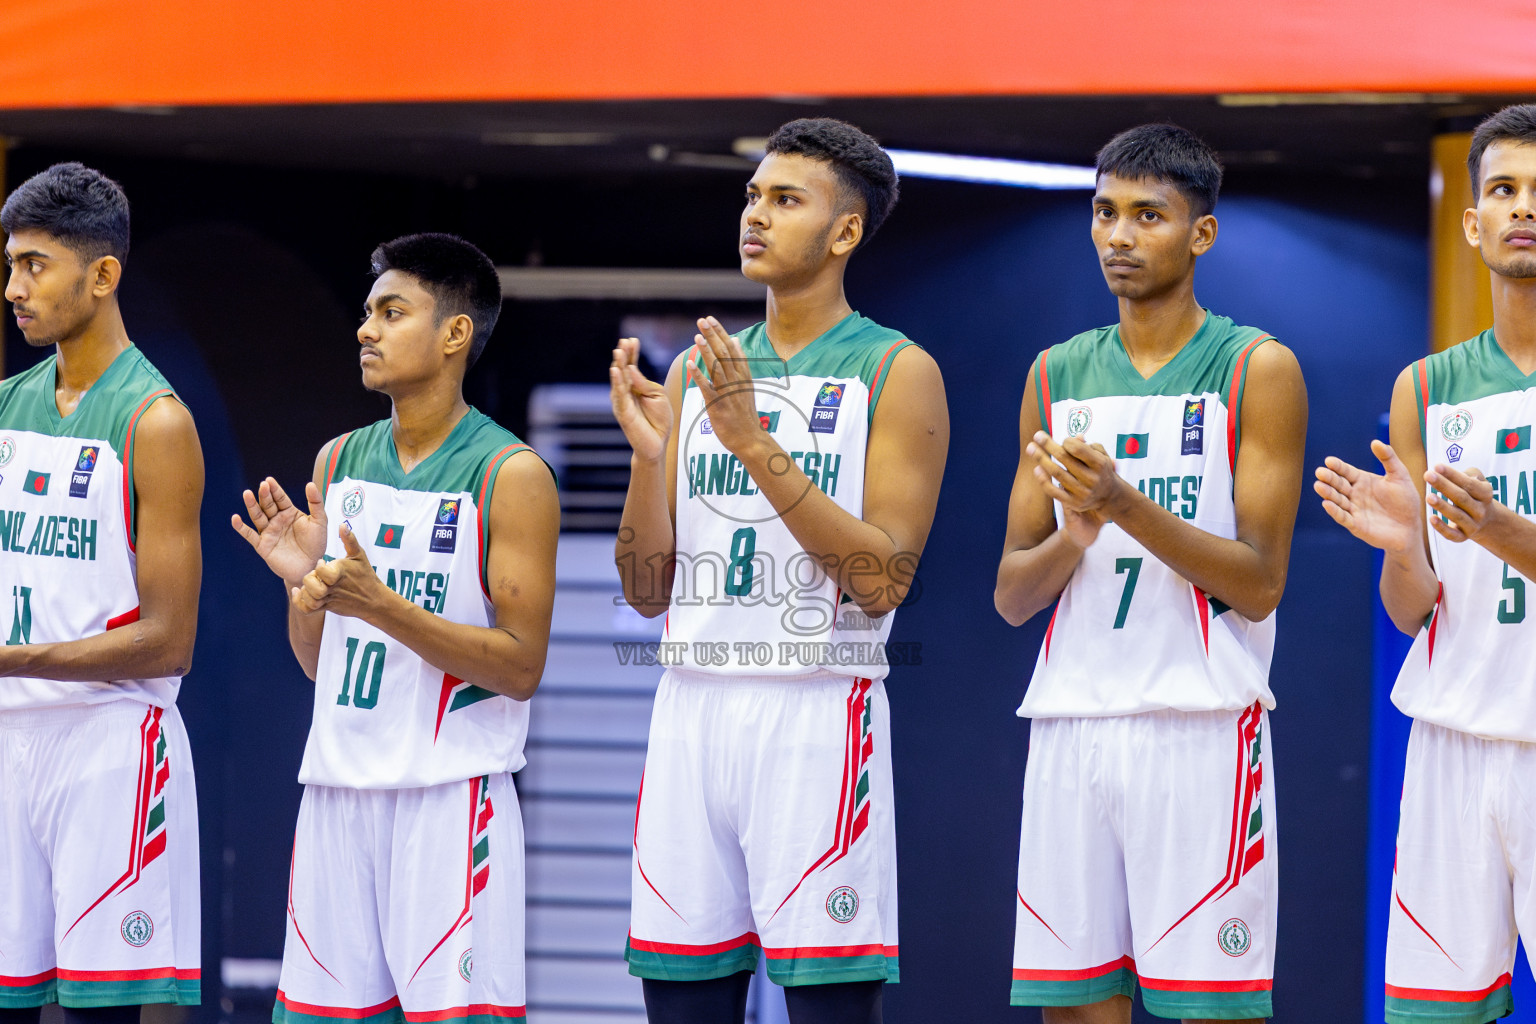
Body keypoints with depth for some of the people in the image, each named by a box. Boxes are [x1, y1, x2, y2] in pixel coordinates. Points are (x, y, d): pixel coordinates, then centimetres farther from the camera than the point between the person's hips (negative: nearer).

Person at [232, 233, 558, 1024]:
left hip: (449, 800, -6)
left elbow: (521, 667, -12)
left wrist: (381, 606, -21)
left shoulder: (509, 475, -7)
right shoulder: (340, 462, 12)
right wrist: (303, 582, -4)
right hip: (339, 790, 6)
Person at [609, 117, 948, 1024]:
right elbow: (648, 590, 13)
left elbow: (883, 579, -13)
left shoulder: (896, 372, -2)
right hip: (692, 710, 5)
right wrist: (648, 451, -4)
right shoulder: (696, 371, 14)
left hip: (816, 711, -5)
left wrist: (755, 444, -17)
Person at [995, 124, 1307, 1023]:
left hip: (1202, 729, -4)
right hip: (1072, 728, 4)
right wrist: (1075, 537, -9)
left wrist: (1129, 506, -18)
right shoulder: (1058, 375, 14)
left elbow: (1259, 585, -6)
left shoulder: (1257, 370, 0)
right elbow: (1011, 594, 12)